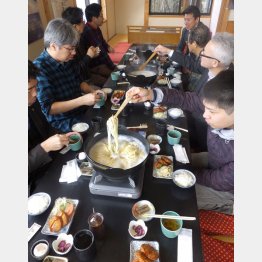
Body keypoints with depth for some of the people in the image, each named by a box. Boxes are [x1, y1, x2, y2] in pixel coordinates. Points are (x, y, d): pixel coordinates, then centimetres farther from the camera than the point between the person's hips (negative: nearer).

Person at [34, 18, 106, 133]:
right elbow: (48, 108, -23)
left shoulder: (69, 59, -1)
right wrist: (82, 100, -29)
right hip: (63, 121, -6)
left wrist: (92, 92, -6)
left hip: (82, 110, 7)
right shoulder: (39, 68, -21)